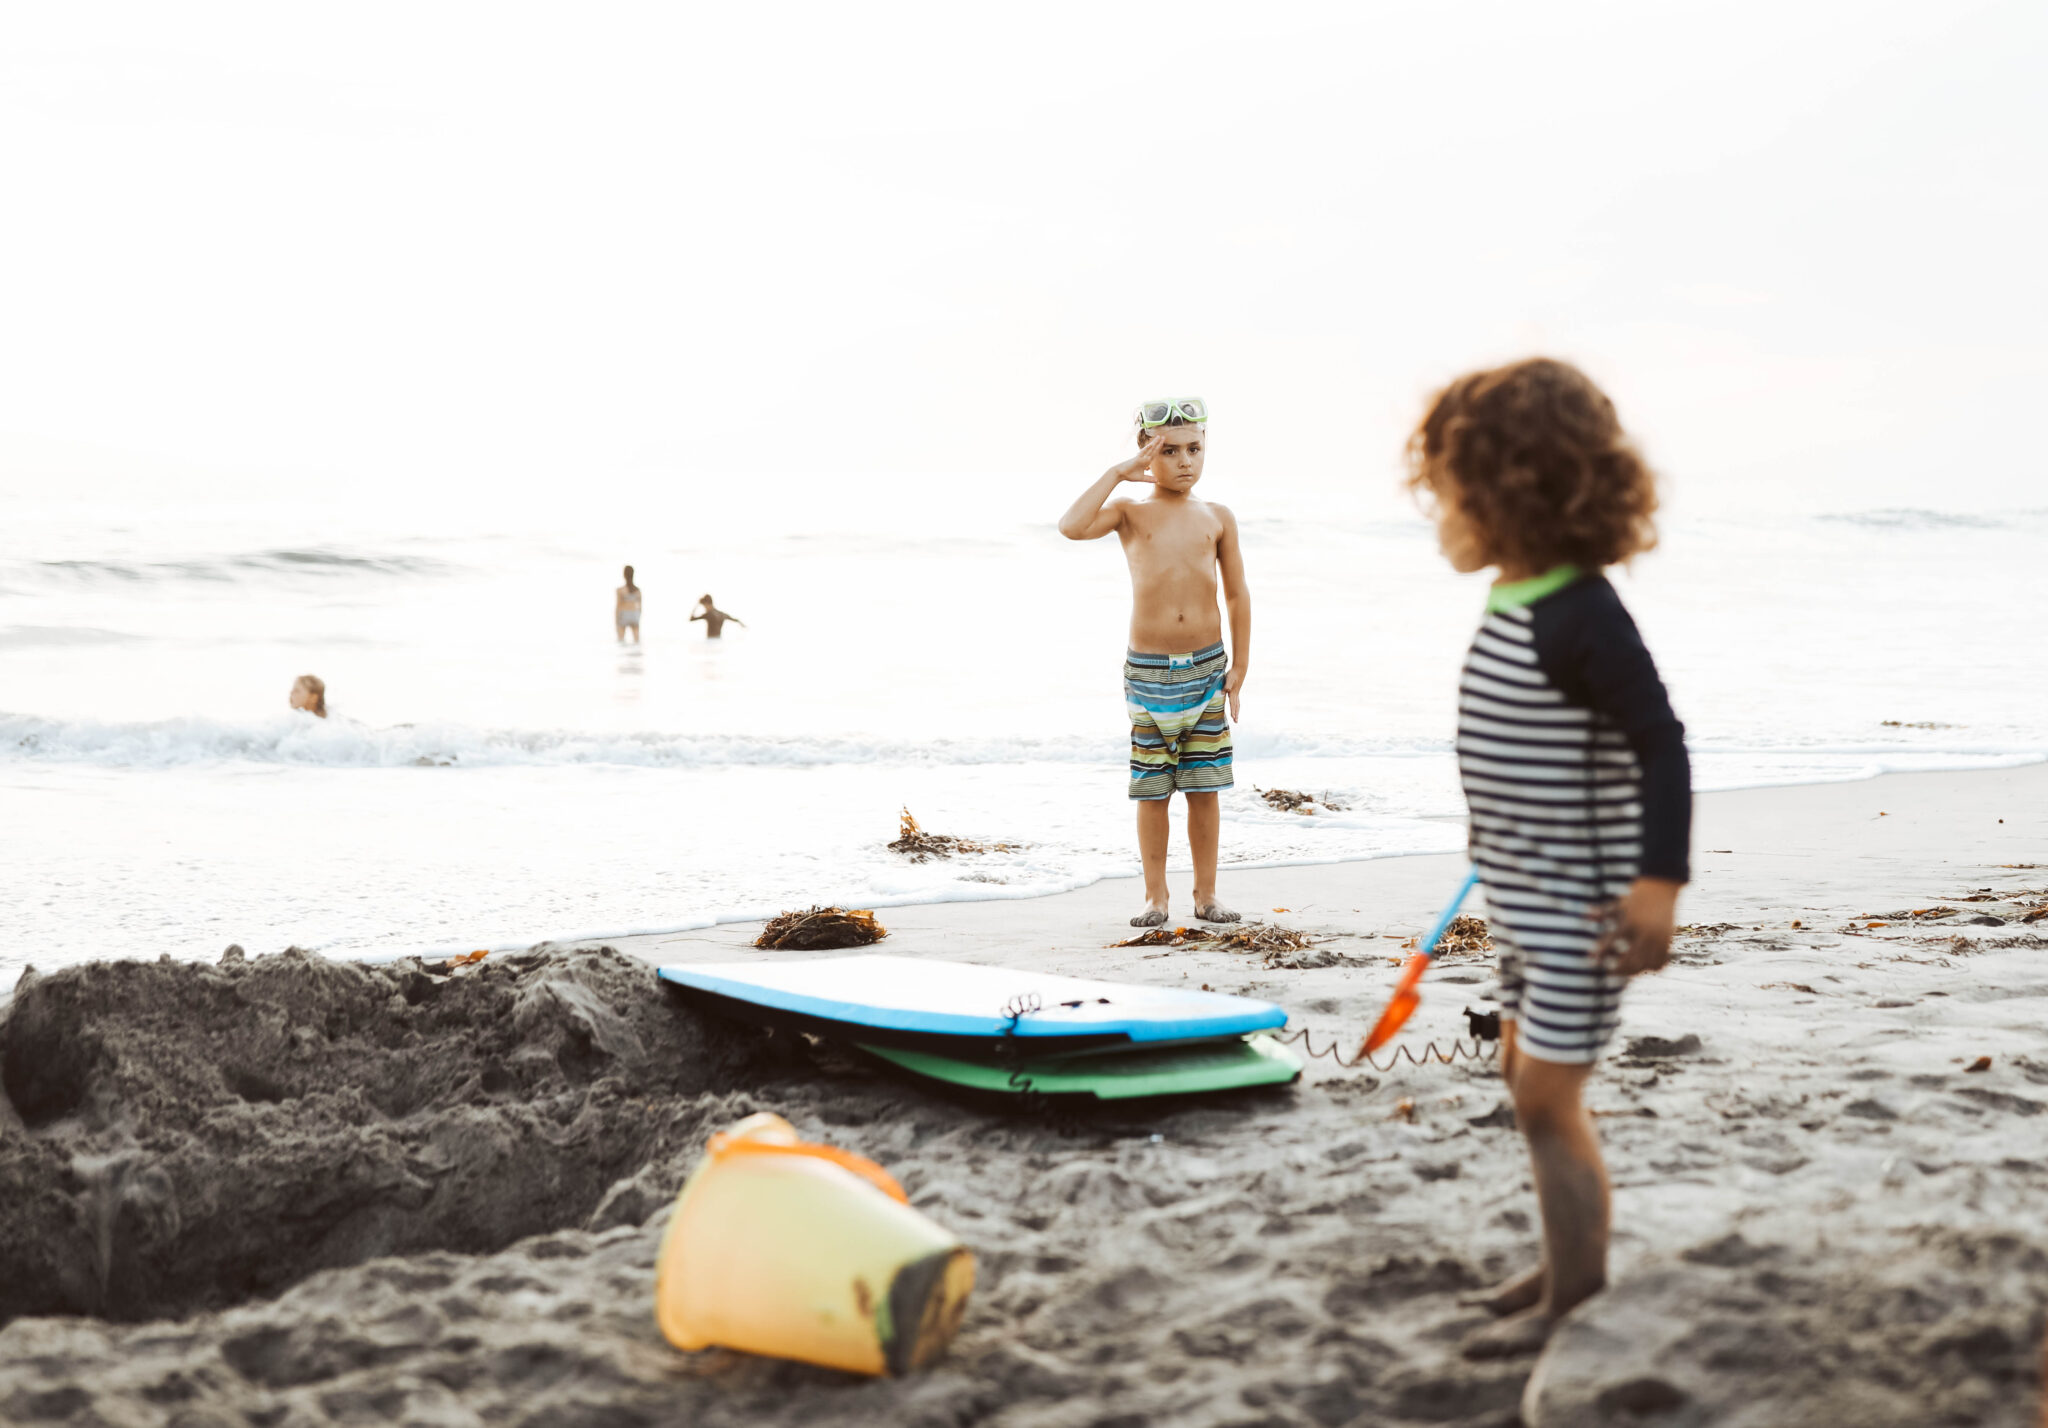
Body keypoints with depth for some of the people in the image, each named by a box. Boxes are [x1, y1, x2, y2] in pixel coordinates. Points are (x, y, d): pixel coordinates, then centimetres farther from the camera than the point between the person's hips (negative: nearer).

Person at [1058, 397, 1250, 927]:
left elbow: (1238, 594, 9)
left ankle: (1206, 894, 16)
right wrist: (1116, 472, -13)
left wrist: (1240, 666, 4)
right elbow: (1072, 526, -20)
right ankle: (1155, 897, 15)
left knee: (1203, 789, 6)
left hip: (1207, 667, 2)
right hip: (1149, 671, -1)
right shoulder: (1131, 514, 0)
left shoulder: (1217, 517, 6)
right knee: (1152, 791, 5)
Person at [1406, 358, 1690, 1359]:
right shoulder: (1515, 603, 5)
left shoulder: (1579, 619, -24)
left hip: (1580, 905, -10)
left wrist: (1659, 881, -28)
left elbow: (1660, 747, -24)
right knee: (1527, 1075, 20)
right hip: (1529, 897, 10)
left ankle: (1576, 1302, 13)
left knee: (1546, 1096, -2)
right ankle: (1568, 1265, 36)